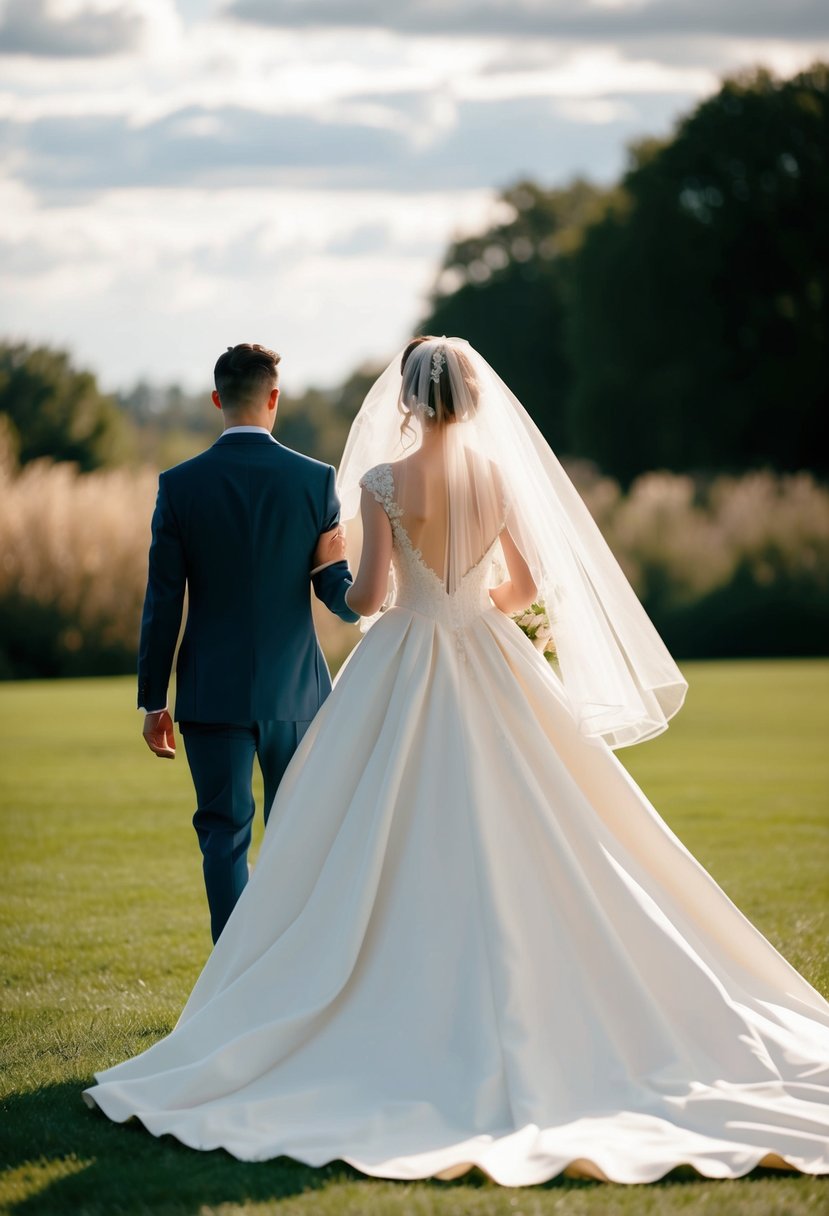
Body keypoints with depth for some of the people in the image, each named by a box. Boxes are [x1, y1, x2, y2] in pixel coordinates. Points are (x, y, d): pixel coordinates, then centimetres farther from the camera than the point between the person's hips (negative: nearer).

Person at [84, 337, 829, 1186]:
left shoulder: (383, 480, -9)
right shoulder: (503, 473, 1)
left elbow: (370, 593, -12)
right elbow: (529, 585, 9)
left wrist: (351, 598, 11)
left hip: (402, 668, -3)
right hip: (491, 671, 3)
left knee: (400, 851, 4)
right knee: (510, 847, 8)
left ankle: (412, 1016, 4)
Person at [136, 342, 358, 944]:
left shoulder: (179, 485, -5)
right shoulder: (316, 479, -5)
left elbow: (163, 602, -3)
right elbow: (338, 591, -4)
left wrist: (154, 699, 3)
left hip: (213, 691, 0)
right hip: (294, 690, 1)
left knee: (224, 833, 5)